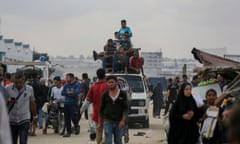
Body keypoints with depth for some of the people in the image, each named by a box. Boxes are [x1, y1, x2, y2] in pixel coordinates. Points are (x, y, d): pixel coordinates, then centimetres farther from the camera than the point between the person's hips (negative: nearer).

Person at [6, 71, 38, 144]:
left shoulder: (29, 89, -4)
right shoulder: (8, 88, -7)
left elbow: (32, 103, 9)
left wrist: (35, 116, 17)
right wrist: (8, 101, -20)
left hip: (24, 120, -1)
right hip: (11, 120, 1)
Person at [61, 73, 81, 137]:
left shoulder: (77, 85, -4)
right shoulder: (66, 85, 13)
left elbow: (76, 93, -16)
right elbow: (62, 93, 3)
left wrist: (67, 93, -7)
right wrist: (70, 93, -11)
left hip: (73, 103, -5)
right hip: (66, 103, 5)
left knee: (73, 117, -12)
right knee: (66, 118, 4)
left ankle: (77, 126, 18)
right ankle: (69, 132, 13)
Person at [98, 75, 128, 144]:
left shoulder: (122, 94, 2)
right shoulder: (105, 95, 5)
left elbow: (125, 108, -1)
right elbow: (101, 109, 9)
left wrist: (123, 120, -12)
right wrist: (100, 123, 6)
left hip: (118, 122, 0)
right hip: (107, 121, 0)